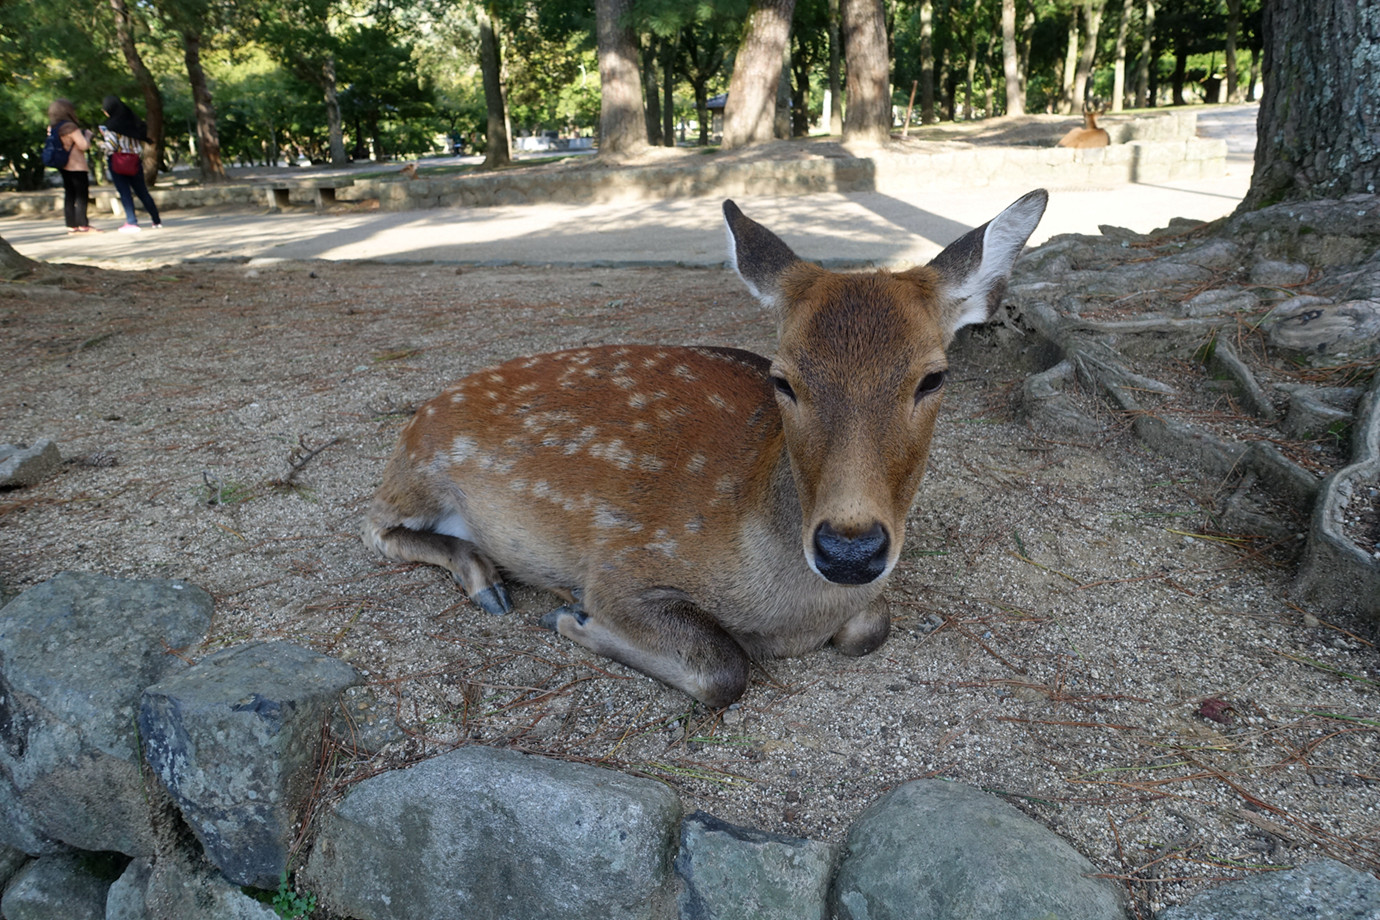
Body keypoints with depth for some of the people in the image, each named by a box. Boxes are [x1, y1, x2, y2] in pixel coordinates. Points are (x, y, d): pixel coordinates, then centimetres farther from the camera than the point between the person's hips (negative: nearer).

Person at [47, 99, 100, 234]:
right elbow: (84, 146, -17)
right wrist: (87, 134, 1)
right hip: (77, 167, -8)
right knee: (81, 195, -4)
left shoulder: (52, 128, 9)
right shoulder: (71, 127, -16)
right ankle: (83, 225, -6)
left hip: (64, 166, 8)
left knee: (69, 196, 10)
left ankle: (71, 225, 11)